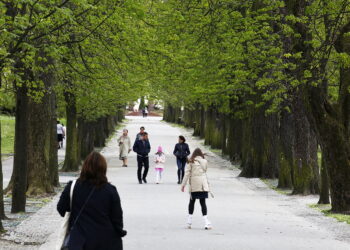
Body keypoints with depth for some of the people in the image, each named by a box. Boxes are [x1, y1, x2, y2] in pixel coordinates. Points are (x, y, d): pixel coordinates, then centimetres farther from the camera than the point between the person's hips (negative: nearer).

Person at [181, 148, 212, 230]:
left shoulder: (191, 162, 1)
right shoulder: (205, 161, 6)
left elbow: (187, 173, -1)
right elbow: (204, 172, 11)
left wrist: (183, 184, 2)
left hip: (194, 185, -1)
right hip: (203, 184, 1)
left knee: (192, 201, 13)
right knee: (203, 202, 0)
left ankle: (189, 221, 16)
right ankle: (206, 221, -10)